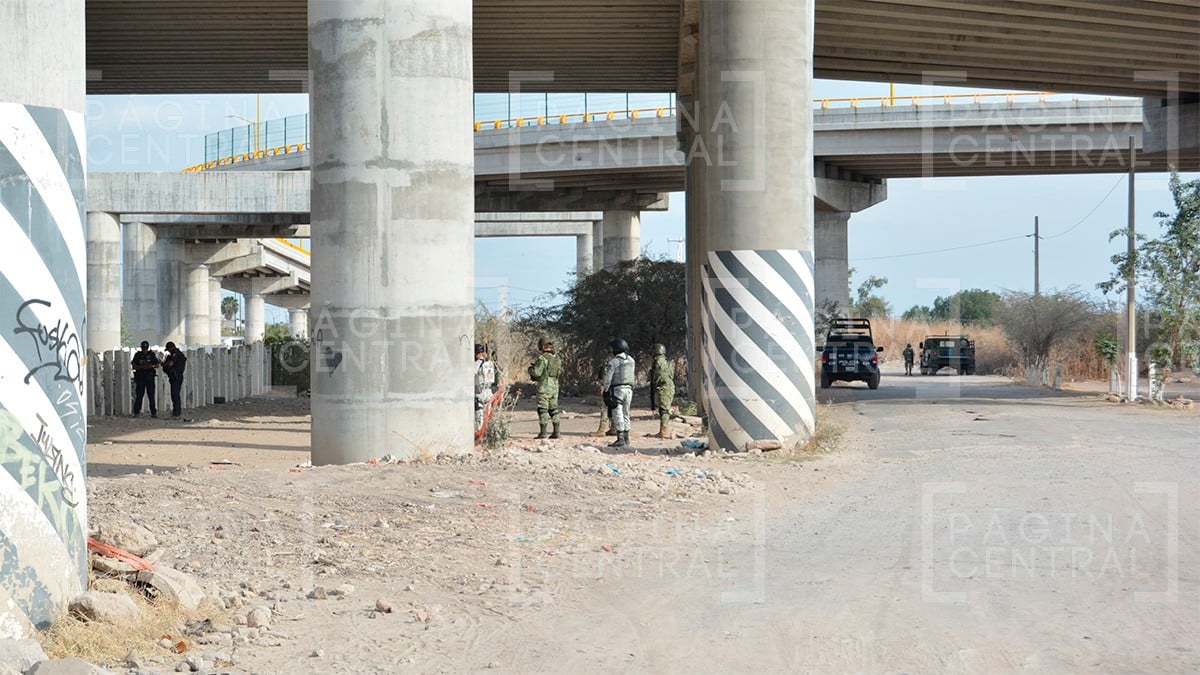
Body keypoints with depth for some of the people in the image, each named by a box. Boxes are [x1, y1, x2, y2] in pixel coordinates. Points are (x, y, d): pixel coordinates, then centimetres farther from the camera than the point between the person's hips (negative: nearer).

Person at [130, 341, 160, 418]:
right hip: (140, 377, 0)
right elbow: (134, 366, 3)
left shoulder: (152, 354, 8)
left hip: (149, 377, 0)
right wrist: (141, 367, -15)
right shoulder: (137, 355, 7)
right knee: (139, 395, -2)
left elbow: (157, 365, 9)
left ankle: (153, 412, 0)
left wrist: (152, 366, -12)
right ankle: (136, 412, 2)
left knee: (151, 394, -2)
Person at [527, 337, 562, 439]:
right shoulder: (557, 358, 9)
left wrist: (531, 368, 4)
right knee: (553, 409, 12)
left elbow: (536, 372, -19)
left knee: (543, 410, -4)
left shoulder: (542, 358, -15)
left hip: (544, 387, -7)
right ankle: (556, 432, 10)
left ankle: (543, 433, -6)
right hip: (555, 386, 7)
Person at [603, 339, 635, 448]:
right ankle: (626, 438, 18)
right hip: (629, 389, 6)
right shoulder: (631, 360, 7)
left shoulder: (613, 361, -12)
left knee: (618, 415, -5)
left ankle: (620, 439, -9)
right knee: (625, 414, 15)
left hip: (617, 389, -6)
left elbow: (608, 378, -13)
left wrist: (606, 390, 1)